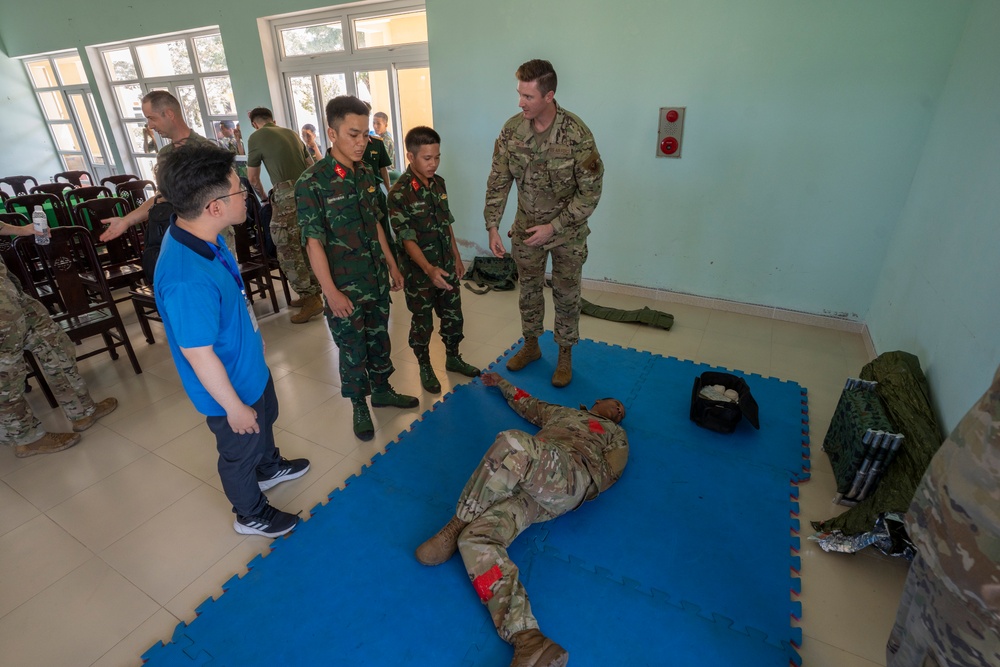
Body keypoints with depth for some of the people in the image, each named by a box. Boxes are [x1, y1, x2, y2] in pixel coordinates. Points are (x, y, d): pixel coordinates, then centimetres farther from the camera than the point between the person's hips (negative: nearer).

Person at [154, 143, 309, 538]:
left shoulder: (199, 236, -9)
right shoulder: (187, 280, -38)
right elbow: (199, 355, -28)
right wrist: (233, 406, -17)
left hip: (249, 365, 8)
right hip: (230, 384, -8)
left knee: (265, 421, 31)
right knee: (241, 449, 17)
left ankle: (269, 468, 61)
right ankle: (251, 515, 45)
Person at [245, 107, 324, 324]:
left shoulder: (256, 136, 5)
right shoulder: (291, 133, 22)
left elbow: (252, 177, 14)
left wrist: (263, 197, 30)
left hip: (288, 196, -7)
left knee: (288, 251, -2)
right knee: (306, 246, 14)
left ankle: (311, 299, -2)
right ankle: (312, 294, 20)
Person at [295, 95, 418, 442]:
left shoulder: (367, 175, 4)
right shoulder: (312, 183, -15)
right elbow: (313, 243, -15)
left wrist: (392, 265, 14)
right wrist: (331, 292, -17)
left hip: (377, 279, 6)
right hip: (345, 287, -6)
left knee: (379, 339, 19)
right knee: (353, 349, 8)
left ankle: (382, 390, 40)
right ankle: (359, 406, 29)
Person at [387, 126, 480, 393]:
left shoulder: (439, 183, 3)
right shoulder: (399, 193, -18)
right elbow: (407, 239, -21)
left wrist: (457, 257, 14)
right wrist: (429, 269, -31)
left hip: (446, 266, 6)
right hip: (419, 271, -6)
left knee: (453, 315, 15)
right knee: (422, 322, 9)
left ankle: (453, 357, 37)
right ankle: (425, 368, 28)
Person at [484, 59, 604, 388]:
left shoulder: (576, 134, -21)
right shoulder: (512, 129, -9)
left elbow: (590, 192, -18)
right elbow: (498, 181, -3)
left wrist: (553, 227, -21)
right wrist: (492, 226, -9)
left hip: (567, 231, -3)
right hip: (526, 228, 4)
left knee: (566, 296, 8)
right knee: (529, 290, 15)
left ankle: (565, 355, 27)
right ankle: (531, 345, 36)